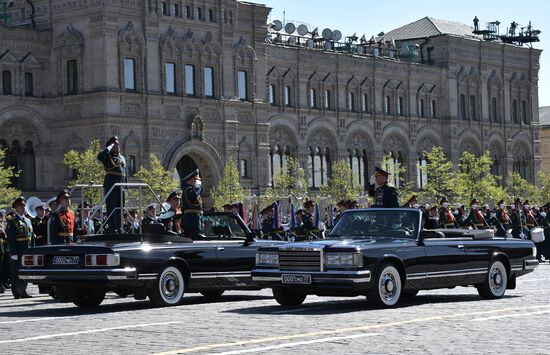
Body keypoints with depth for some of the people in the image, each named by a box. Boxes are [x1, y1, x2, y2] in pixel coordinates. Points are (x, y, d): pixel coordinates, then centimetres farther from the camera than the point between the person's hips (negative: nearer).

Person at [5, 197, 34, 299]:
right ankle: (16, 293, 3)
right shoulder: (12, 220, -5)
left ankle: (23, 291, 16)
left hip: (27, 251, 6)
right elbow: (10, 238, -12)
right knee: (16, 272, -1)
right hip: (17, 251, -6)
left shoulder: (28, 220, 16)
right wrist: (13, 253, -18)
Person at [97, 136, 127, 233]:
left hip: (121, 186, 7)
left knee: (120, 208, 9)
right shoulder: (108, 156, 1)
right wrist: (109, 148, -14)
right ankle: (111, 229, -7)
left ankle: (119, 228, 14)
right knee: (111, 207, -6)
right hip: (111, 185, -7)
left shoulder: (122, 158, 22)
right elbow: (100, 157, -23)